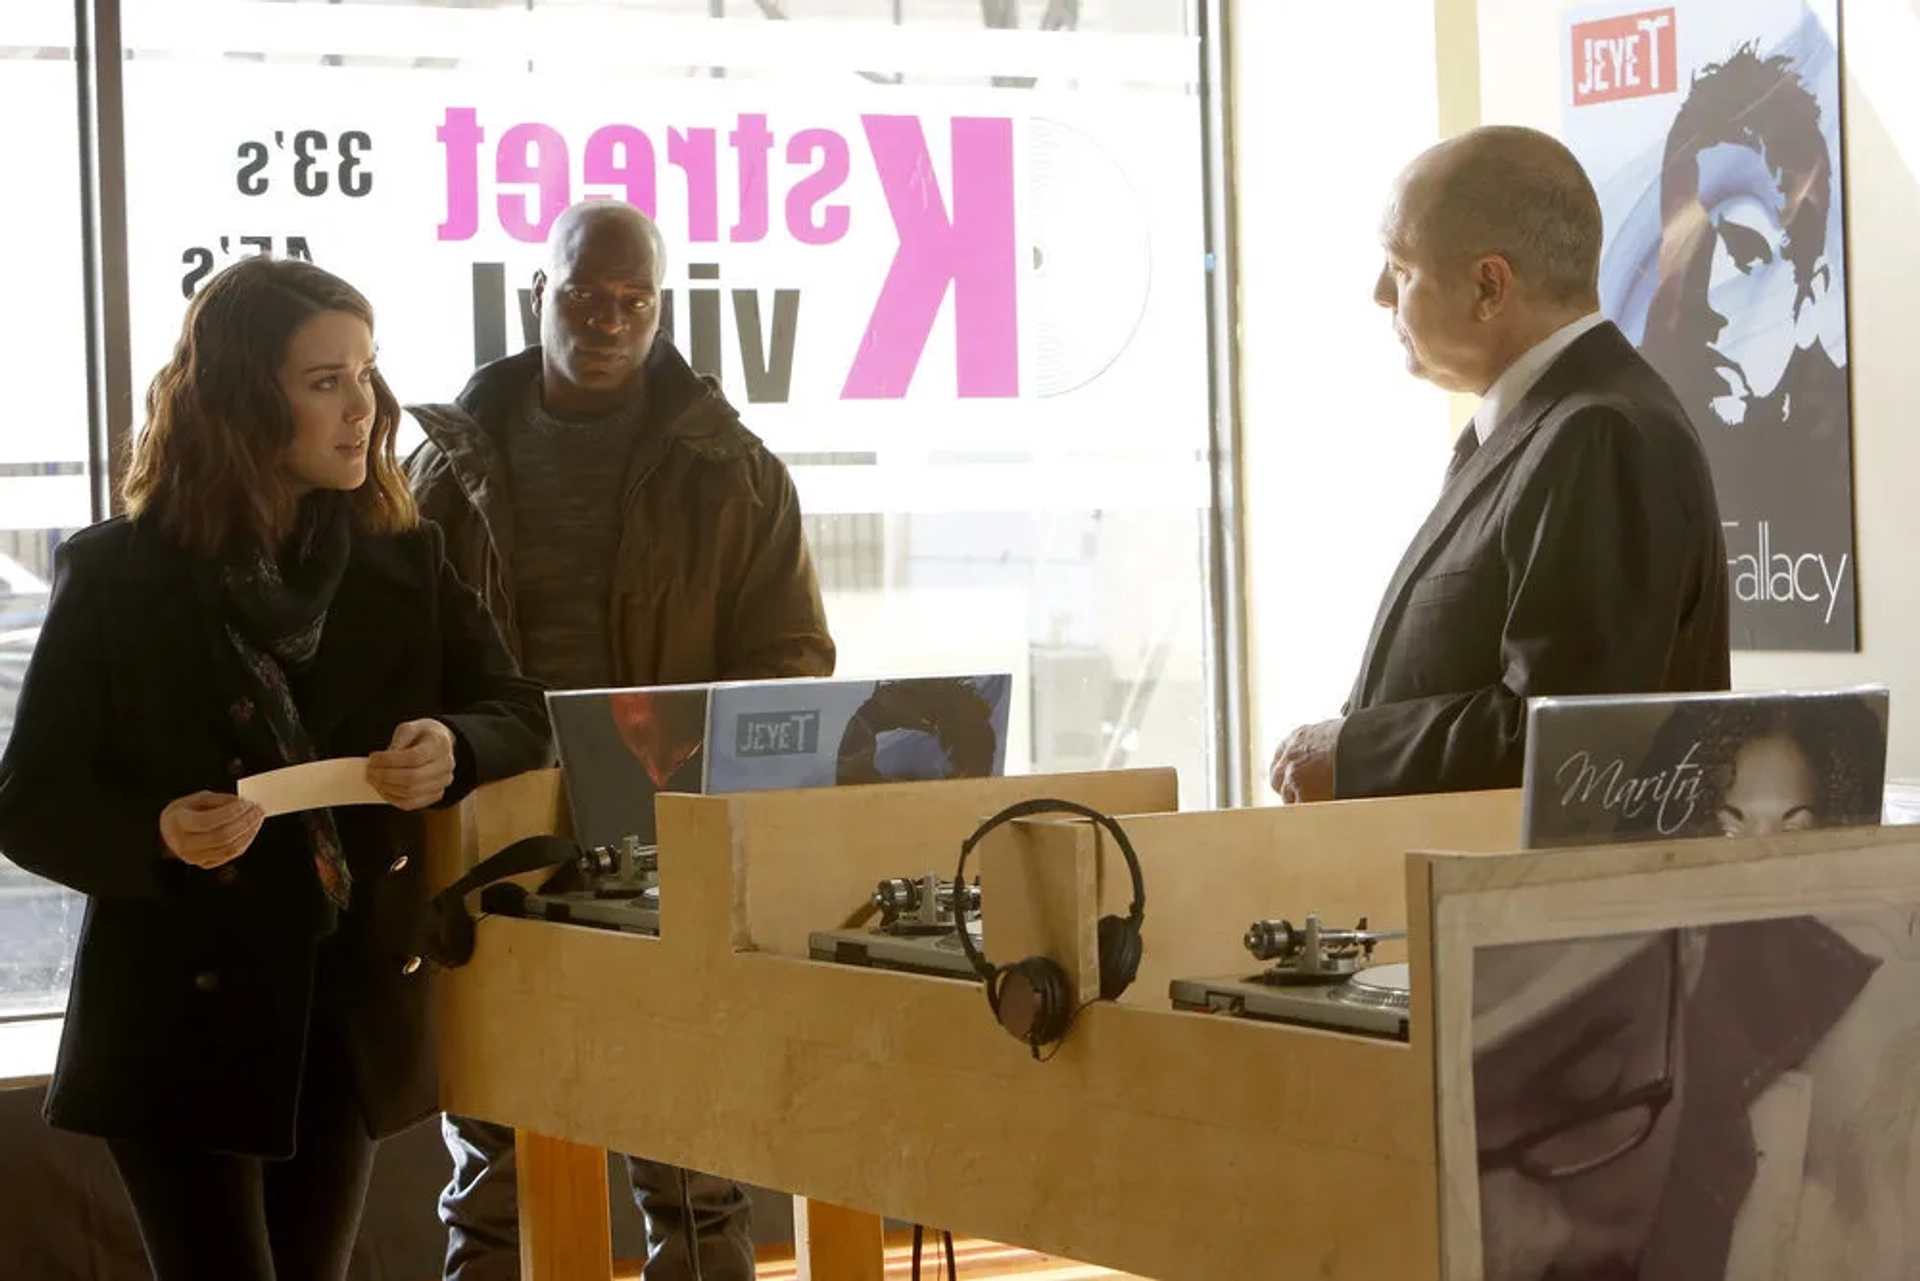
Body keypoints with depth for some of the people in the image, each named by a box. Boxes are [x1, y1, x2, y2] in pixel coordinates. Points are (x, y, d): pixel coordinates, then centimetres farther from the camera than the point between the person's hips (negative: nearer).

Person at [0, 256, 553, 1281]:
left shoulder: (402, 563, 6)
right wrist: (157, 836, -25)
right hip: (184, 1021, -4)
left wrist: (453, 750, -18)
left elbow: (522, 719, 6)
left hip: (351, 1016, 4)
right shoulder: (117, 578, -5)